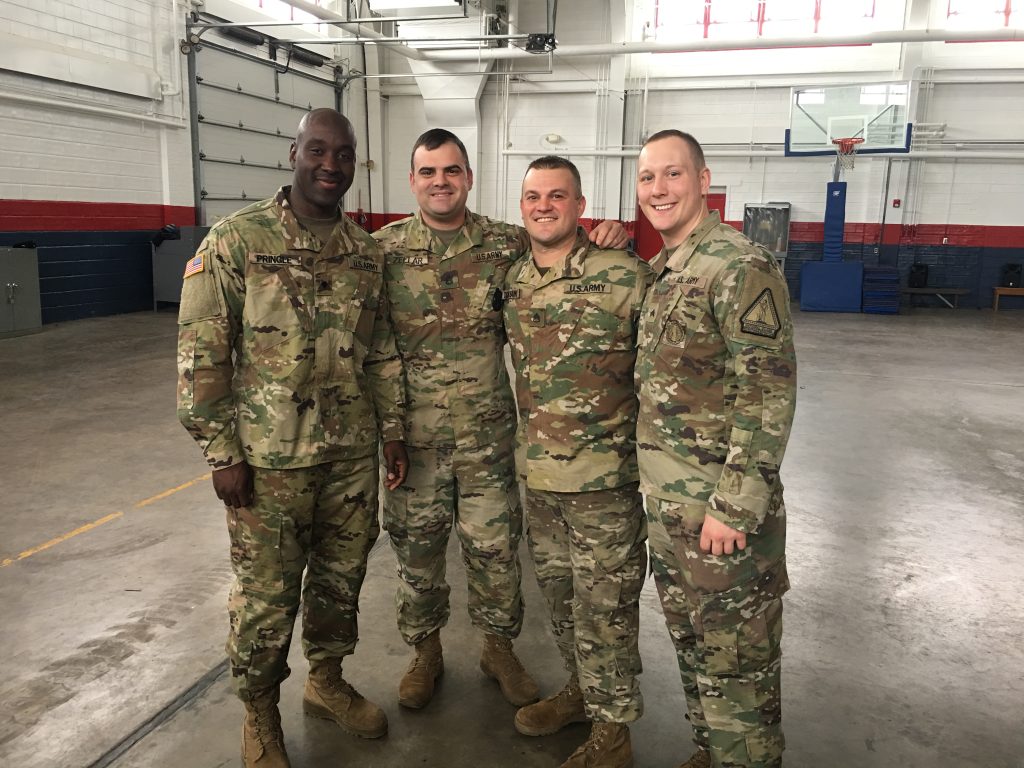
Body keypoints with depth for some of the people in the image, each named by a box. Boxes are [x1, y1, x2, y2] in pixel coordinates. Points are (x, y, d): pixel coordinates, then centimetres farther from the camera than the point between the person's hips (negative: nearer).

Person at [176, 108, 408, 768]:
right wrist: (222, 454, -11)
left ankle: (327, 681, 41)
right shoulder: (238, 239, -9)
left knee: (343, 575, 17)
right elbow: (201, 353, -10)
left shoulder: (367, 250, 6)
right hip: (270, 459, -4)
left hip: (353, 454, 5)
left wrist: (394, 432, 10)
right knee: (267, 594, 8)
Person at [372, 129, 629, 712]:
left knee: (495, 549, 11)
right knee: (417, 549, 14)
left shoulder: (507, 244, -1)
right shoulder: (384, 249, -2)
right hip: (414, 437, 0)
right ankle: (426, 651, 37)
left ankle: (500, 648, 35)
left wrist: (611, 235, -11)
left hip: (488, 434, 0)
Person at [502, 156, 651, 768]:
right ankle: (581, 690, 43)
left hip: (606, 479, -6)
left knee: (605, 608, 6)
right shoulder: (512, 281, 5)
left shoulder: (625, 275, -14)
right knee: (560, 595, 21)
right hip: (538, 476, 6)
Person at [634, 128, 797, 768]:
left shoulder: (741, 267, -16)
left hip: (724, 507, -9)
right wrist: (656, 481, 15)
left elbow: (770, 395, -20)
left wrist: (733, 507, -21)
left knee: (736, 660, 6)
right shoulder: (660, 271, 11)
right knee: (691, 639, 22)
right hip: (665, 500, 9)